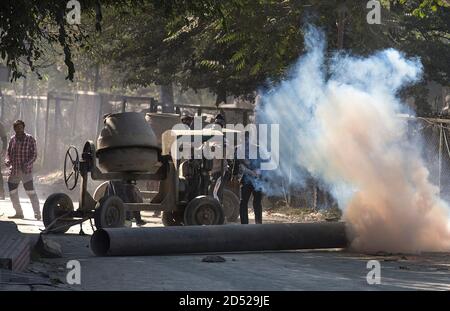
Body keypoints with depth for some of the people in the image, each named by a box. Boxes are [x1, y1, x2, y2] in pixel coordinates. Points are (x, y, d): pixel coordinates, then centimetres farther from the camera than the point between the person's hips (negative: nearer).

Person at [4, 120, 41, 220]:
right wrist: (7, 161, -6)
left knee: (31, 192, -12)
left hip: (26, 171, -5)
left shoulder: (30, 139, -4)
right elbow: (8, 152, 16)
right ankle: (19, 213, 21)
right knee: (12, 193, 8)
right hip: (14, 171, 5)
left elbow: (34, 154, -6)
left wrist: (27, 164, -21)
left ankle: (37, 214, -8)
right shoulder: (12, 139, 9)